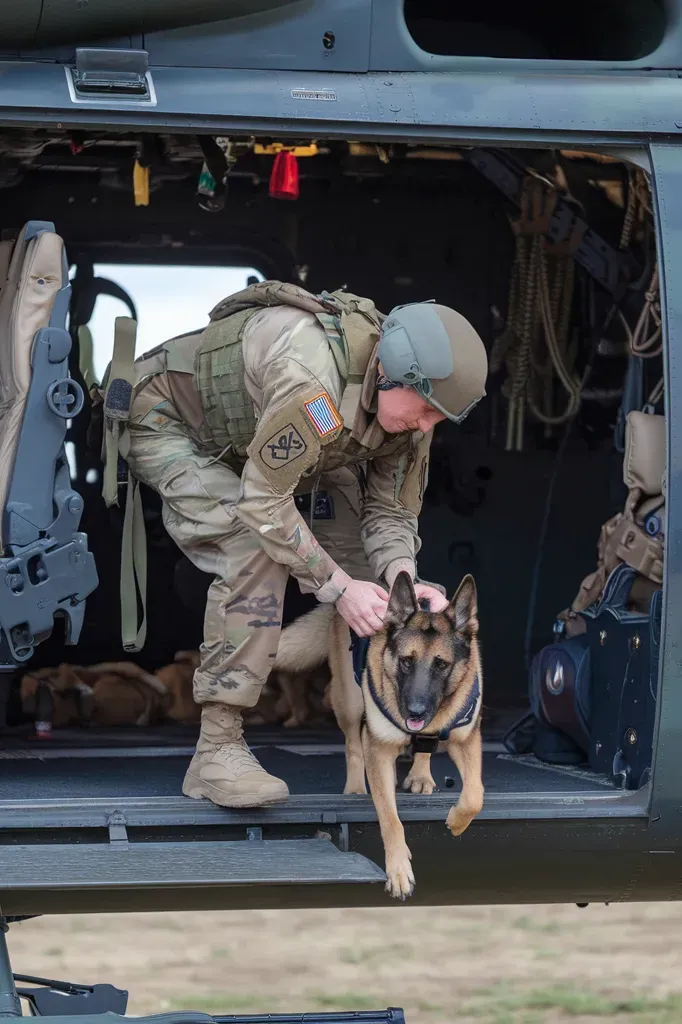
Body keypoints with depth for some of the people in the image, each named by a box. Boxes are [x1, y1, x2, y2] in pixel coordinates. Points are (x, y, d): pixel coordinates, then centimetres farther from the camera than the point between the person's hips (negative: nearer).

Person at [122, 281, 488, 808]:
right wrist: (339, 586, -35)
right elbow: (264, 501, -36)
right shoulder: (311, 380, -43)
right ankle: (217, 750, -27)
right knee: (256, 550, -30)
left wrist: (402, 579, -29)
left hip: (248, 439, 8)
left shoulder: (407, 400, -15)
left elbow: (391, 510, -8)